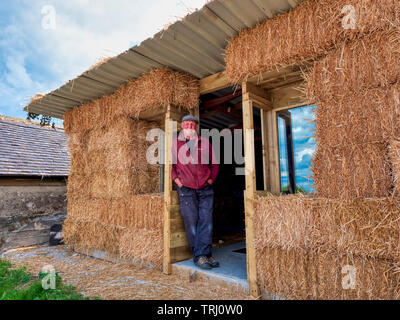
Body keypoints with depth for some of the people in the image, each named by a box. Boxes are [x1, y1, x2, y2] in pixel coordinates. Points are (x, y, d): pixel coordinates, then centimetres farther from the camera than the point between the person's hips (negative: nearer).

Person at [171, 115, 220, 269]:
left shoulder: (205, 143, 11)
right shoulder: (175, 144, 8)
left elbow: (214, 164, 16)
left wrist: (211, 179, 5)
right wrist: (176, 180, -2)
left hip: (206, 189, 2)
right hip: (186, 189, -1)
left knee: (206, 221, -1)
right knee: (192, 222, -1)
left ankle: (204, 254, 8)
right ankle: (198, 256, 9)